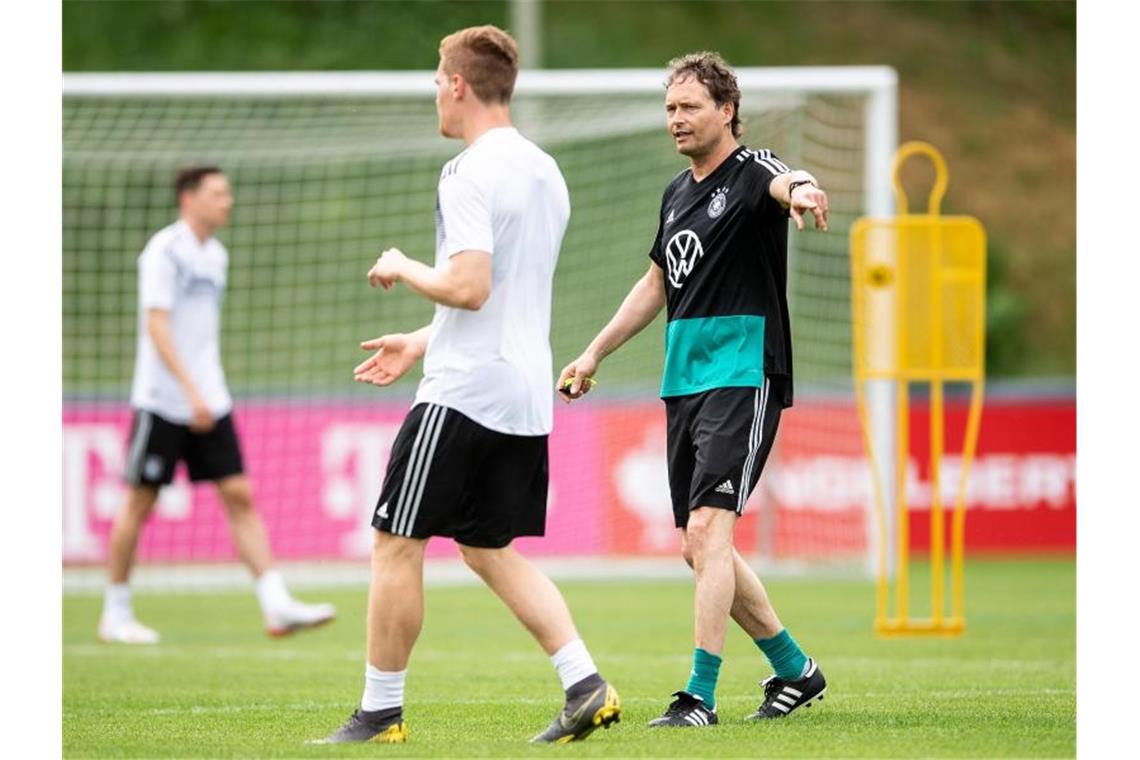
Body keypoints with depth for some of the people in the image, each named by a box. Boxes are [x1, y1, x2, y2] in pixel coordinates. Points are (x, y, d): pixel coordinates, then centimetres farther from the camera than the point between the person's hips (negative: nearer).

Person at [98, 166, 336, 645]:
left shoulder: (215, 255, 13)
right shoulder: (164, 252, -11)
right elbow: (156, 326, -18)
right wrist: (191, 390, -25)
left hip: (208, 402, 7)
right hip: (162, 401, -7)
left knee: (240, 497, -3)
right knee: (140, 503, 2)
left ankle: (277, 606, -9)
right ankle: (115, 614, 13)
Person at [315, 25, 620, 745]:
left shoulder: (471, 175, -14)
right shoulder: (545, 173, 15)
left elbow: (470, 288, -24)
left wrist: (404, 268, -6)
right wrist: (424, 343, 26)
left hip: (464, 390, -9)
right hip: (528, 390, 9)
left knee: (397, 545, 1)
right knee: (492, 550, 14)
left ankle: (381, 711, 6)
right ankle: (586, 683, 1)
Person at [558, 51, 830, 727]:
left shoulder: (749, 171, -9)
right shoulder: (677, 193, 16)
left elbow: (782, 184, -35)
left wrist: (801, 191, -59)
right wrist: (594, 354, 30)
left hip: (744, 376, -9)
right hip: (684, 384, 9)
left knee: (707, 529, -18)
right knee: (700, 547, 11)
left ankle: (700, 697, -17)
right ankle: (796, 670, 26)